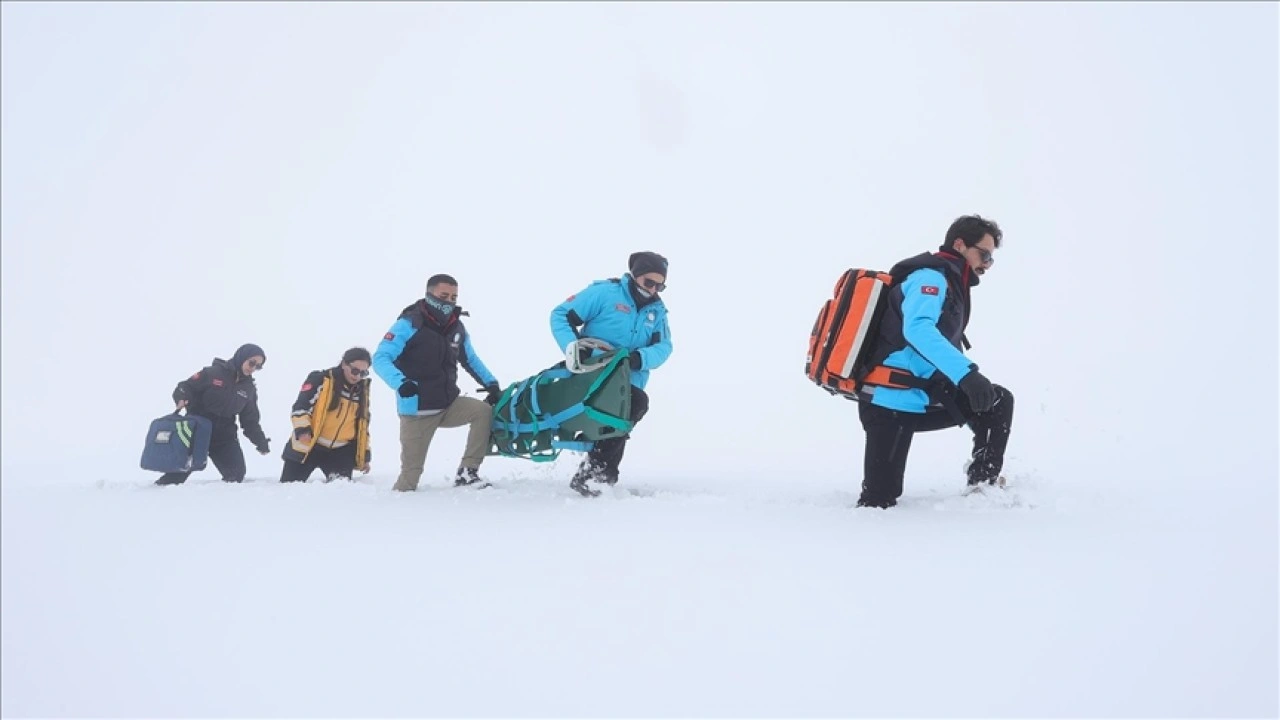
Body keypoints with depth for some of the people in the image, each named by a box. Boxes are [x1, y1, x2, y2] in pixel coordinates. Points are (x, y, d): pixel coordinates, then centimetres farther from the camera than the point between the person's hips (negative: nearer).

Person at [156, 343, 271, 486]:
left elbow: (250, 421, 10)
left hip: (224, 436, 4)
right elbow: (186, 387, -7)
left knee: (236, 473, -5)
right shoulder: (213, 373, -9)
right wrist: (182, 399, -29)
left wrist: (261, 442, 0)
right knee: (179, 469, -2)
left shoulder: (249, 388, 7)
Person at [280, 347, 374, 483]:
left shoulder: (362, 390, 9)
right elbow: (300, 407, -13)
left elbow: (363, 425, 17)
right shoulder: (320, 380, -10)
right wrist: (302, 430, -30)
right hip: (307, 447, -4)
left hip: (340, 451, 4)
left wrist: (364, 455, 15)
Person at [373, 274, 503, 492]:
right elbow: (380, 358, -20)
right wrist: (400, 382, -38)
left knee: (484, 411, -18)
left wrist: (491, 383, 9)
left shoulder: (457, 327, 5)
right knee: (411, 472, -6)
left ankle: (467, 472, -11)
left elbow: (470, 359, 22)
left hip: (449, 404, 5)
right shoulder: (409, 324, -13)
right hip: (417, 411, -5)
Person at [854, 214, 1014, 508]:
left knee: (998, 403, 8)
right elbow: (917, 330, -30)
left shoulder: (949, 284, 18)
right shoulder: (931, 277, -11)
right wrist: (967, 374, -39)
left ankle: (984, 489, 9)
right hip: (892, 400, -9)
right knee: (880, 501, -13)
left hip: (919, 399, 10)